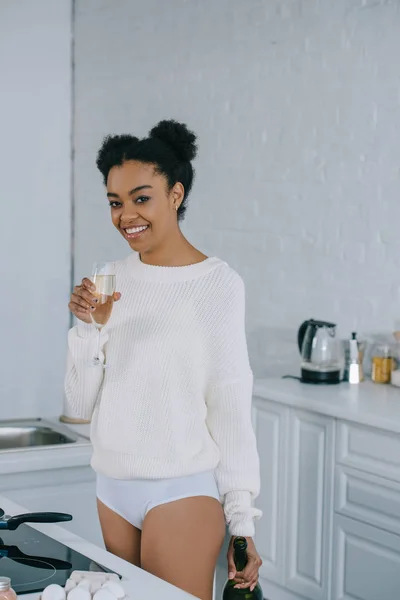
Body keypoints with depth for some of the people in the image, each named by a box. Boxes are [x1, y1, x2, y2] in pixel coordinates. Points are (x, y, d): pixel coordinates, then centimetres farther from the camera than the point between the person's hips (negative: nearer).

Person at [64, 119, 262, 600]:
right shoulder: (112, 280, 5)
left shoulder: (218, 284, -10)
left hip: (183, 490, -5)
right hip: (113, 485, 5)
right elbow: (82, 404, 6)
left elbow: (232, 410, -8)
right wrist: (87, 327, -9)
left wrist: (242, 522, -9)